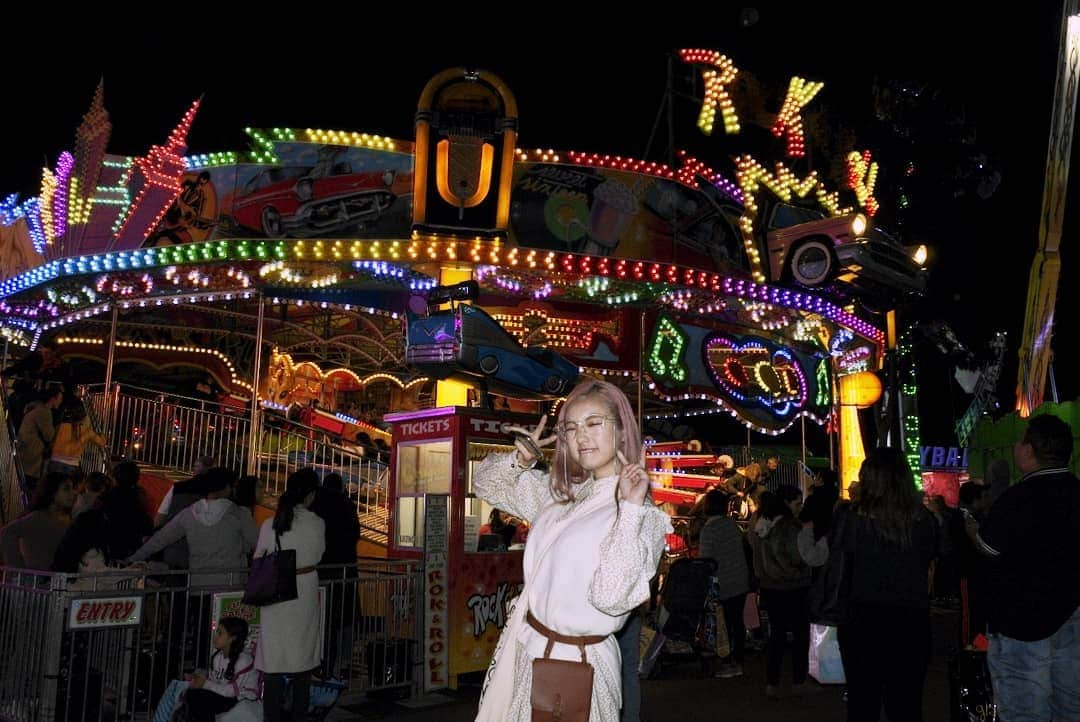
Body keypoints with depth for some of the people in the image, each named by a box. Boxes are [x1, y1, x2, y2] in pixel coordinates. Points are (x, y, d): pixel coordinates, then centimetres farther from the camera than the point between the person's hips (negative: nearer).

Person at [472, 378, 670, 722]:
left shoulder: (646, 518, -14)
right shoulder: (558, 492, 5)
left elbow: (610, 597, -28)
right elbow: (486, 483, 16)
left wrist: (629, 510, -30)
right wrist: (521, 460, -4)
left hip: (573, 661, -6)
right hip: (521, 645, 6)